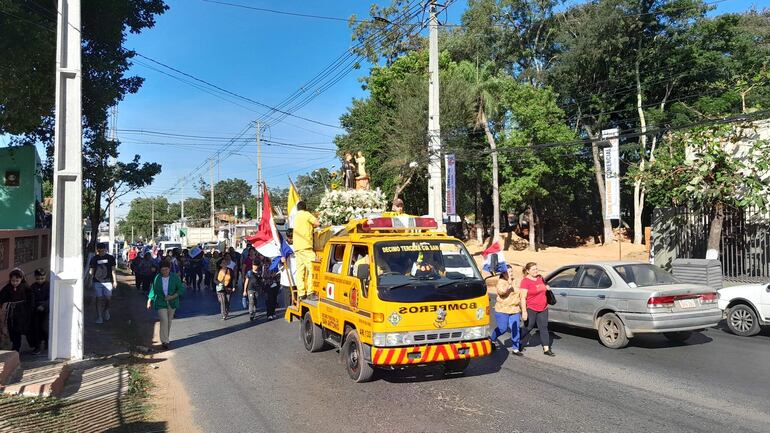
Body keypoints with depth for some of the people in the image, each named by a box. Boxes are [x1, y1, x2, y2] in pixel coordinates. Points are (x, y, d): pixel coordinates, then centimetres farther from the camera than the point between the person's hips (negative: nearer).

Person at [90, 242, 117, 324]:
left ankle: (106, 311, 29)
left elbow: (113, 270, 8)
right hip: (97, 282, 0)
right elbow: (92, 271, 11)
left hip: (108, 281, 0)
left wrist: (115, 281, 5)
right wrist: (91, 282, 9)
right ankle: (99, 317, 5)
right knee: (99, 299, -3)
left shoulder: (110, 258, 4)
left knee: (107, 298, 0)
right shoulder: (94, 259, 5)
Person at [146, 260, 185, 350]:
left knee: (169, 321, 12)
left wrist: (172, 297, -17)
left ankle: (166, 338, 29)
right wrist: (149, 300, -9)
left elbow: (181, 289, -6)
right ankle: (164, 341, -8)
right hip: (161, 303, -2)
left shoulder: (175, 277, -8)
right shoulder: (157, 278, -7)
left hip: (172, 303, 2)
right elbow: (153, 289, 0)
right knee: (164, 321, -12)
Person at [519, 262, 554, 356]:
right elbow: (523, 297, -16)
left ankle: (546, 349, 6)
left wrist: (547, 288, 5)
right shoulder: (525, 281, -12)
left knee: (544, 327, 4)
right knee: (528, 328, 5)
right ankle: (521, 345, 24)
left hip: (543, 308, 6)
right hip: (531, 309, -6)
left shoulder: (540, 278, 8)